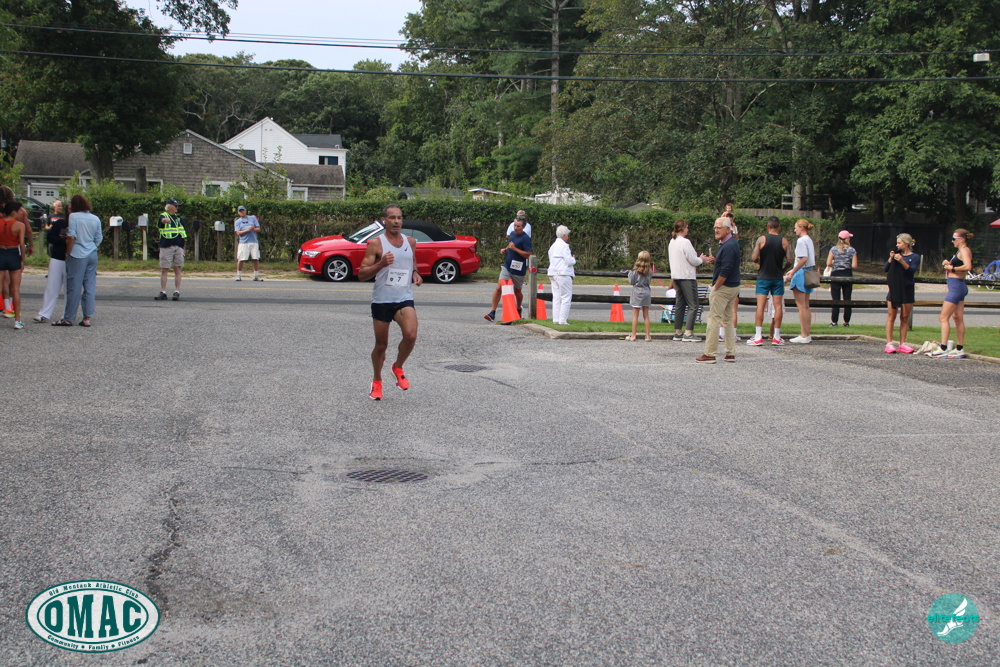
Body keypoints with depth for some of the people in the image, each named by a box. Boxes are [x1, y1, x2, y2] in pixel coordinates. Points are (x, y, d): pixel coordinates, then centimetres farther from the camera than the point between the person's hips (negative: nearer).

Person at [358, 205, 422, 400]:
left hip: (404, 299, 2)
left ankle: (398, 368, 5)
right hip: (381, 301, -2)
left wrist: (415, 273, 4)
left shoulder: (411, 242, 6)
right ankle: (377, 381, 32)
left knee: (411, 335, -23)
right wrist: (381, 264, -24)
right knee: (381, 345, 7)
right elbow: (361, 275, -9)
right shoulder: (376, 243, -7)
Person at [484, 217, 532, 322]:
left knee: (517, 291, 13)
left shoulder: (526, 238, -14)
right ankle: (492, 312, -9)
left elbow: (529, 254, -22)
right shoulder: (512, 234, 9)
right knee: (499, 288, -9)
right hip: (507, 267, 5)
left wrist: (515, 248, -24)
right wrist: (505, 249, 6)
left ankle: (518, 310, 40)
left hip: (518, 270, -5)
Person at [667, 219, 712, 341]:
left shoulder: (672, 242, 11)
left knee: (679, 304, 13)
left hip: (676, 276, 9)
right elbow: (693, 261, -14)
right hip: (687, 277, -9)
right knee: (693, 305, -6)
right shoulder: (685, 242, -16)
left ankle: (677, 332, 13)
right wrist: (702, 259, 7)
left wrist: (702, 260, 16)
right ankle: (688, 333, -13)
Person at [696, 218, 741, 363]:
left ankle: (710, 354, -4)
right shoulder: (732, 243, 13)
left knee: (714, 320, -6)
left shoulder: (728, 247, -19)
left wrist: (715, 288, -17)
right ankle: (731, 353, 16)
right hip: (733, 287, 11)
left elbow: (725, 271, -24)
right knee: (728, 320, 14)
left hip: (723, 287, -11)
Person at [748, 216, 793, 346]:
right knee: (778, 305, 5)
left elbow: (754, 258, -10)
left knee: (760, 305, -3)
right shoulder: (784, 241, 0)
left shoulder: (762, 239, -5)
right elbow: (789, 260, -4)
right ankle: (776, 337, 6)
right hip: (778, 277, 1)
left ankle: (758, 337, -7)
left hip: (763, 277, -1)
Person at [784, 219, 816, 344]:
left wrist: (792, 273, -19)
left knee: (801, 305, -6)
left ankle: (804, 336, -7)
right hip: (809, 272, 10)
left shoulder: (801, 241, -13)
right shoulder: (809, 240, 15)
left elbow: (804, 259, -23)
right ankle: (807, 334, 15)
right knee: (805, 306, 13)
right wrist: (793, 271, 22)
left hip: (801, 273, -10)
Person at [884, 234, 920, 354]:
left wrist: (902, 261, -26)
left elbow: (912, 270, -14)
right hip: (894, 288, 2)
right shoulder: (896, 254, 11)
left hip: (907, 289, -2)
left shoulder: (915, 257, 1)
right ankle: (889, 343, -4)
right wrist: (891, 259, -8)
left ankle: (902, 344, 8)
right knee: (891, 316, -3)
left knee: (905, 317, 2)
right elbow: (886, 269, 6)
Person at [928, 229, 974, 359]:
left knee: (944, 317, -10)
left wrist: (953, 268, -18)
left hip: (956, 286, -11)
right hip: (958, 286, 11)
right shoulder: (960, 251, 17)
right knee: (958, 318, 12)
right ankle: (960, 349, 15)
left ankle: (943, 348, -12)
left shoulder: (965, 250, -13)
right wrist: (949, 263, 9)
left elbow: (967, 266, -30)